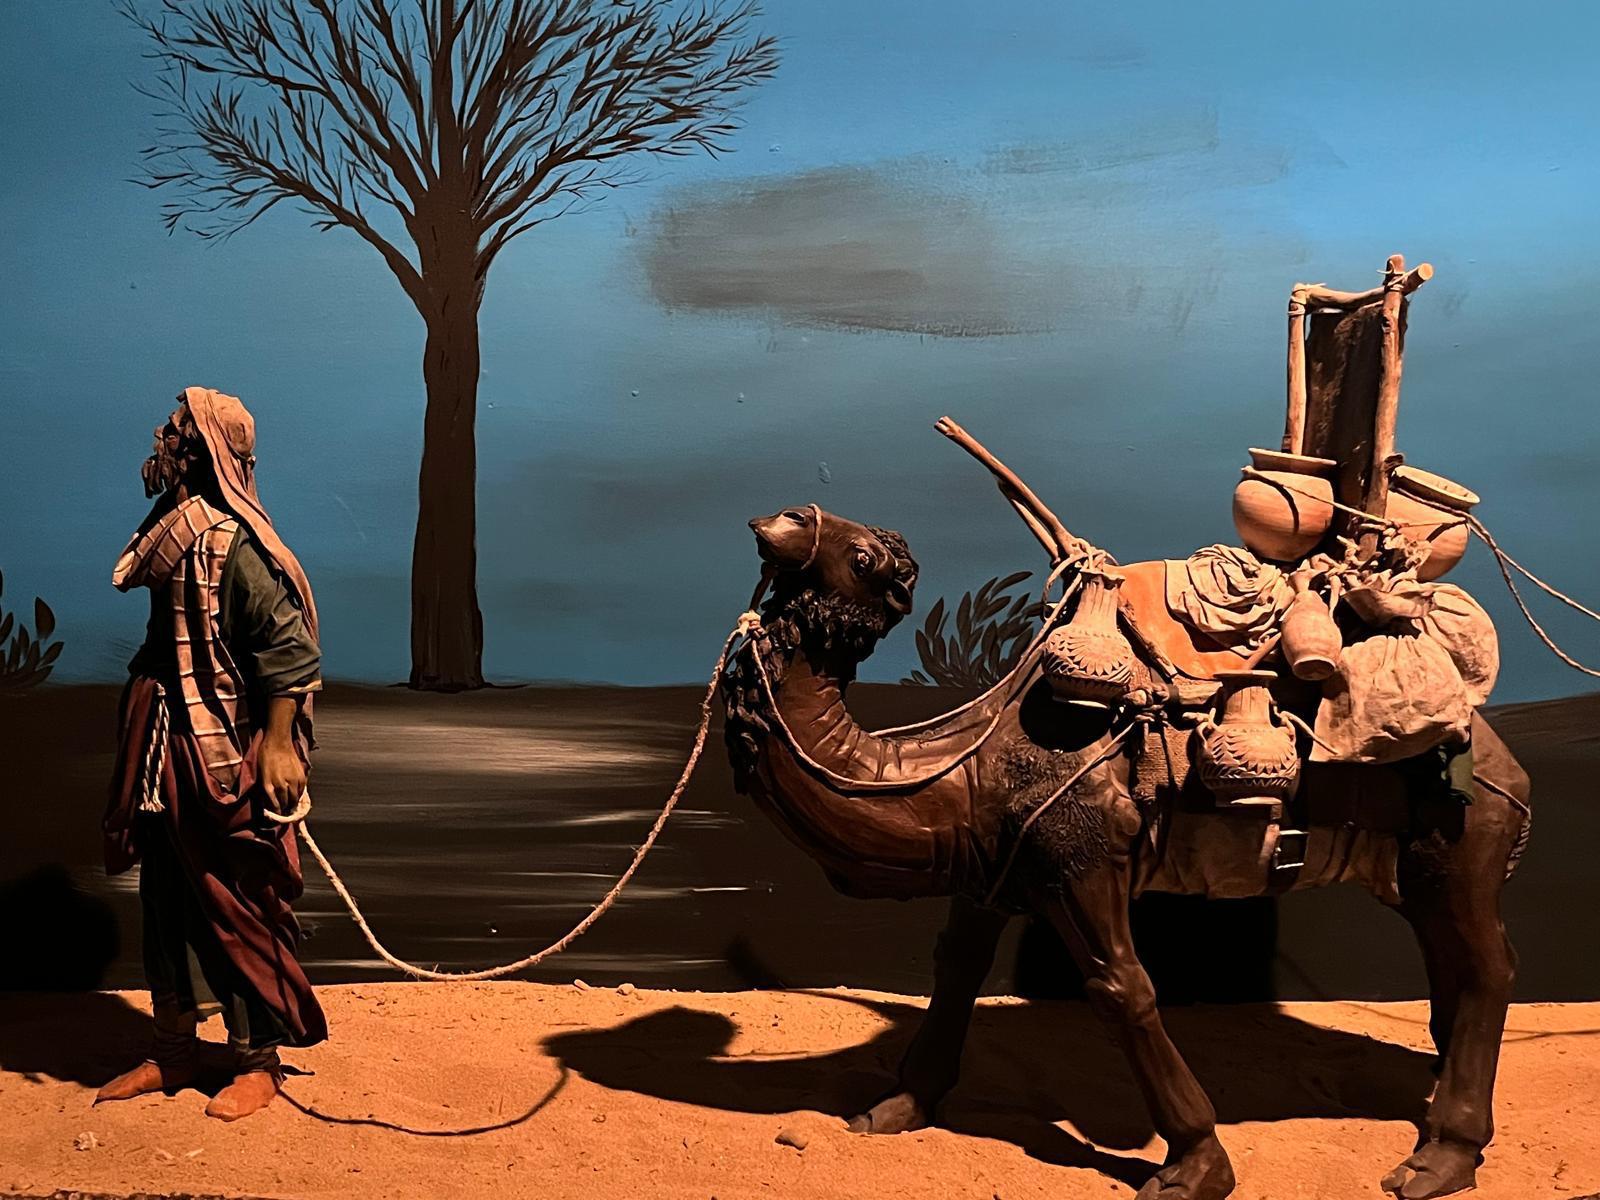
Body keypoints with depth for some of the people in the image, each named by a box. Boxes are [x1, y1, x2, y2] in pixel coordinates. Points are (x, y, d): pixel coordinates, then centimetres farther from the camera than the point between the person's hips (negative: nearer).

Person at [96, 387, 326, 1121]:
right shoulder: (170, 531, 9)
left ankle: (257, 1065, 16)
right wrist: (145, 744, 19)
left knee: (236, 909, 2)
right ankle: (174, 1053, 28)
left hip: (226, 760, -8)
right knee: (166, 902, 14)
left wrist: (279, 745, -23)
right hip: (165, 755, 9)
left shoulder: (234, 545, -17)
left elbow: (291, 649, -20)